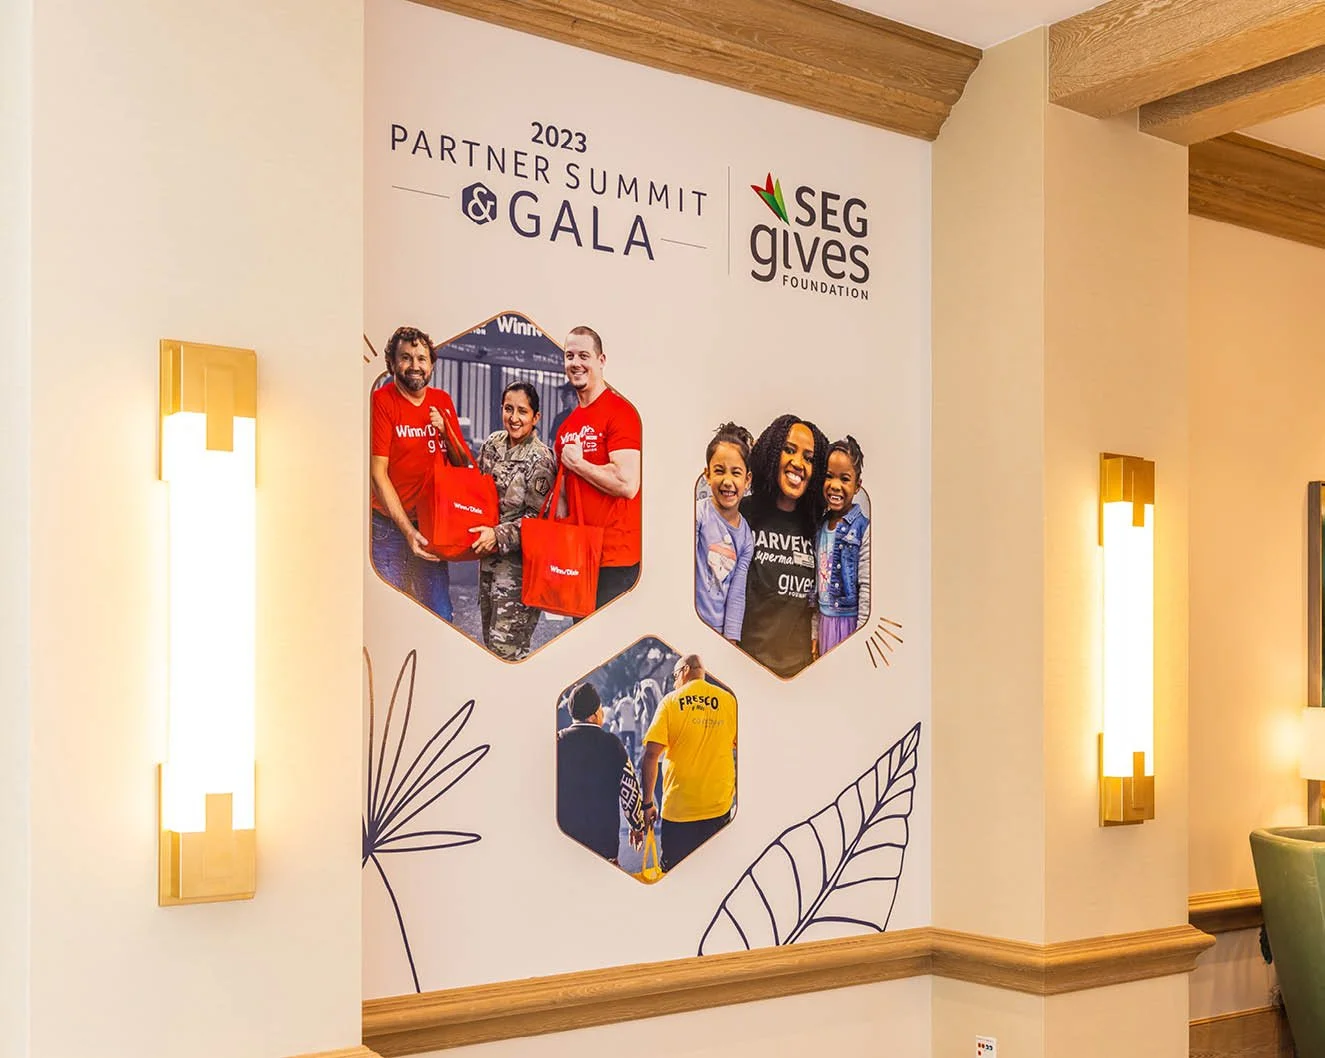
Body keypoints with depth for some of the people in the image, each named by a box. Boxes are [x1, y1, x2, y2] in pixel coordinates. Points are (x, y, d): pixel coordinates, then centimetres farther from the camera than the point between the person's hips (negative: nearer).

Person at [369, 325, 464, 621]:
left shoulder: (442, 401, 8)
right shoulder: (381, 400, -8)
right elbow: (378, 473, -12)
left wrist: (445, 430, -9)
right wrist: (408, 530, -16)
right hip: (390, 527, -5)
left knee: (440, 617, 6)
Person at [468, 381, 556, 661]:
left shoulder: (540, 459, -14)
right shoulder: (492, 443, 5)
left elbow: (539, 517, -15)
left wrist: (499, 535, -20)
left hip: (520, 561, -7)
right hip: (489, 556, 7)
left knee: (506, 647, -8)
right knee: (489, 638, 16)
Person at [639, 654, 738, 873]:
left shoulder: (671, 702, -3)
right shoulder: (728, 700, 3)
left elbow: (651, 755, -9)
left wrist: (648, 803, -4)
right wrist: (735, 792, 17)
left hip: (678, 807, -2)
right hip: (719, 807, 2)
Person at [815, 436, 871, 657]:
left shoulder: (864, 530, -11)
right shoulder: (820, 528, 8)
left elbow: (867, 589, -12)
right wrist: (815, 635, 13)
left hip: (850, 622, -6)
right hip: (825, 622, 6)